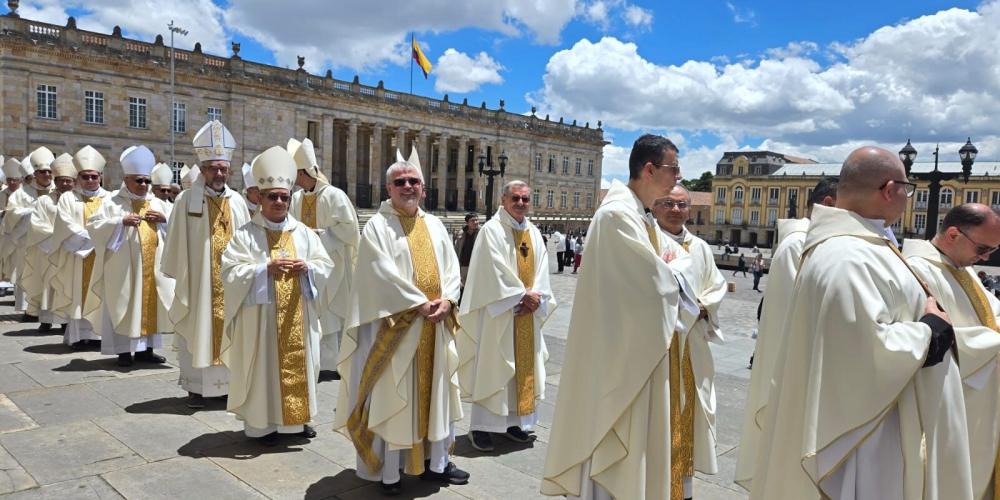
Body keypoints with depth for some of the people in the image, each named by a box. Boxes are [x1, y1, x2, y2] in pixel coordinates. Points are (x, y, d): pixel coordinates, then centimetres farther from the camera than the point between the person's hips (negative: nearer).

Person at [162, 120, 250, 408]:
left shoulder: (237, 201, 5)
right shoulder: (187, 199, -4)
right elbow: (177, 241, -3)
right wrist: (178, 276, -3)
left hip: (231, 279, 3)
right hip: (198, 279, -2)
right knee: (198, 329, 5)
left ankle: (226, 381, 21)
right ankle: (196, 387, 16)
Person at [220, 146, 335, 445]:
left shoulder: (304, 233, 8)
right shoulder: (245, 235, -3)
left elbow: (326, 266, 7)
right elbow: (230, 272, -9)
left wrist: (307, 268, -14)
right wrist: (266, 268, -21)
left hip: (298, 315, 4)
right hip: (261, 315, -4)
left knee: (299, 363, 10)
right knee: (264, 365, 1)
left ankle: (297, 418, 24)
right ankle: (262, 423, 13)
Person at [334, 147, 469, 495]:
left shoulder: (435, 225, 13)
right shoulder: (378, 226, -4)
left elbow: (451, 267, 9)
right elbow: (383, 273, -15)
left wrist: (447, 300, -9)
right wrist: (420, 303, -19)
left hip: (435, 326, 6)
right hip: (395, 326, -6)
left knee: (435, 392, 13)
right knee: (392, 395, 1)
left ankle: (435, 462, 26)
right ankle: (388, 471, 12)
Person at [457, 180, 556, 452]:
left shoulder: (534, 233, 12)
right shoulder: (492, 230, -8)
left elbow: (541, 268, 7)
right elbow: (495, 271, -16)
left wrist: (536, 296, -9)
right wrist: (523, 294, -14)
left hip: (527, 312, 7)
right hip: (498, 311, -6)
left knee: (524, 365, 10)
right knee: (492, 366, -2)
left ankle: (513, 421, 21)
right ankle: (481, 426, 7)